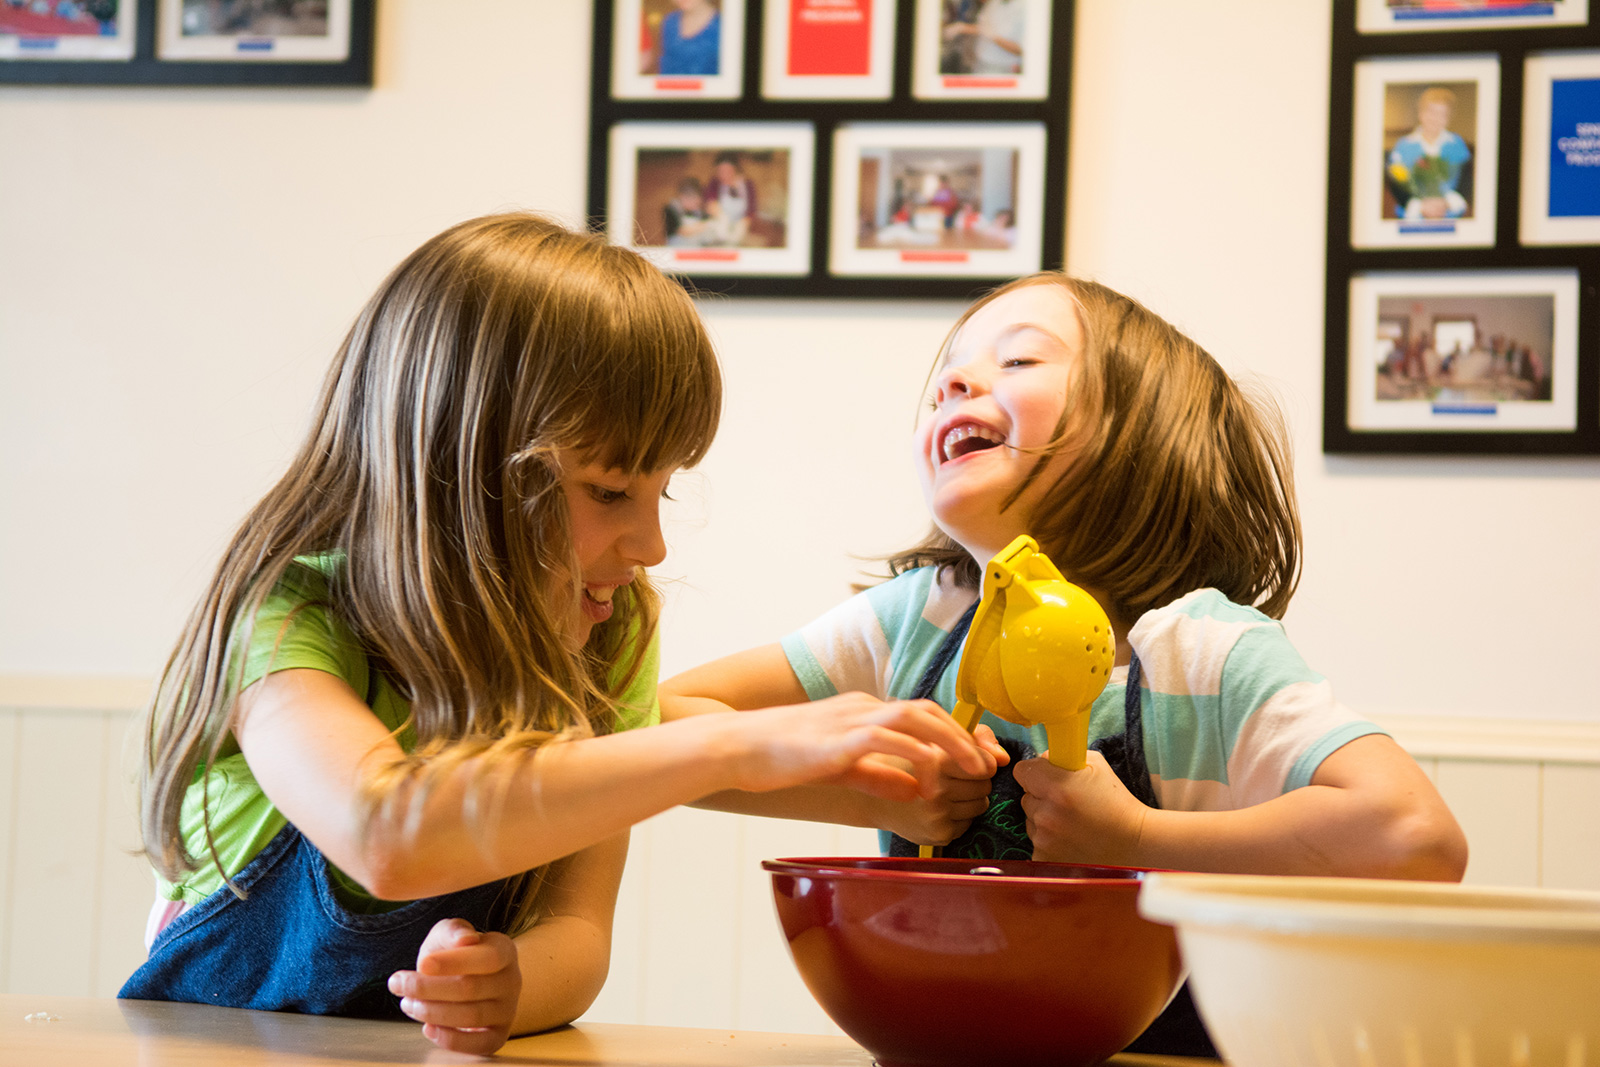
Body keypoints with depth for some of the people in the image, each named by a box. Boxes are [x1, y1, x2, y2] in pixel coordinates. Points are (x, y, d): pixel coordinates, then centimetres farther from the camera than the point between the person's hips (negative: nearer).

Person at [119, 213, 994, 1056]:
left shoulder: (610, 634, -1)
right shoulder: (291, 616, -16)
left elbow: (577, 928, -6)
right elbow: (382, 835, -35)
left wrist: (511, 983, -28)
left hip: (437, 1042, 4)